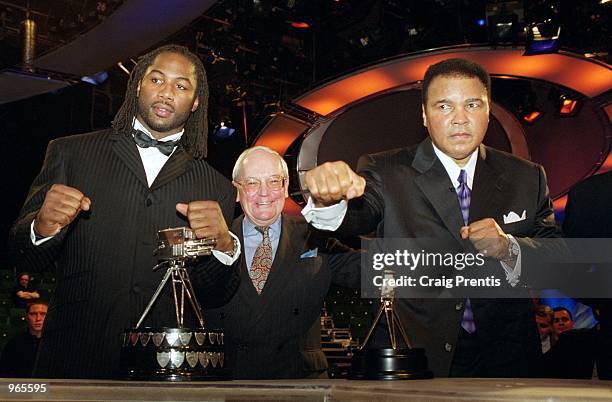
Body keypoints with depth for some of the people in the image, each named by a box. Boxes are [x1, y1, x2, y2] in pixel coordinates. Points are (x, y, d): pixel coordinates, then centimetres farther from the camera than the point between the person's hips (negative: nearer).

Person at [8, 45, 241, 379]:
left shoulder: (217, 188, 9)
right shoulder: (70, 153, 6)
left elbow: (212, 295, 7)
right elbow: (22, 255, 4)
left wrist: (224, 246, -13)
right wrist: (43, 227, -18)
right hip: (74, 361, -1)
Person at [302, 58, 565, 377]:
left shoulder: (526, 178, 1)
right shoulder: (386, 173, -8)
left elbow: (560, 258, -2)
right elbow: (357, 216, -27)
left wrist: (509, 248, -22)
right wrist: (330, 199, -51)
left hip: (504, 358, 3)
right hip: (413, 354, -2)